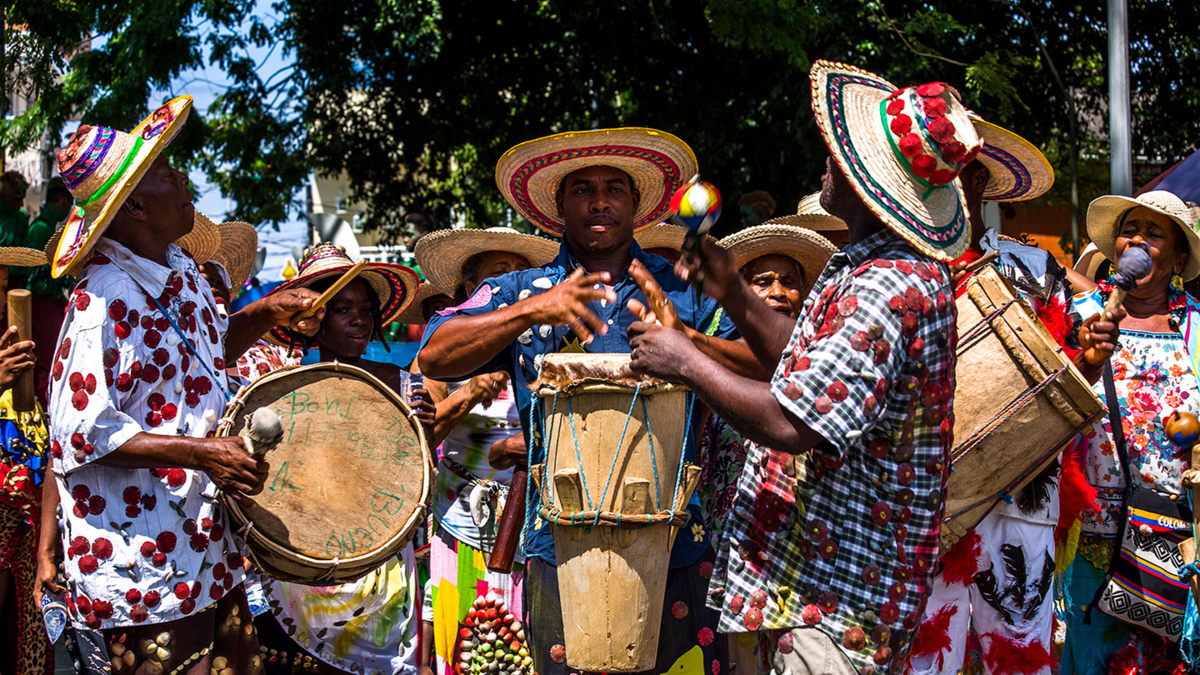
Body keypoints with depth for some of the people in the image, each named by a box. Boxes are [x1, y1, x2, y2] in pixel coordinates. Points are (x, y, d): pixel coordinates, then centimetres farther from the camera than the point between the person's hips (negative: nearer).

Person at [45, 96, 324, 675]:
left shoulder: (181, 270, 9)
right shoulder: (103, 302, -19)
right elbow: (81, 433, -22)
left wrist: (267, 314, 9)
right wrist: (200, 452, -24)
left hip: (206, 545, 9)